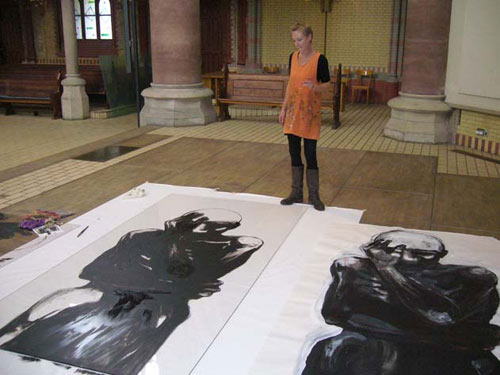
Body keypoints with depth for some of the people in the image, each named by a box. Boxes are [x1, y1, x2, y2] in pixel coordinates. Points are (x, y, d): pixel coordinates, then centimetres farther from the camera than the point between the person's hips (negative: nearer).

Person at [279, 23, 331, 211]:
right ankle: (296, 193, 20)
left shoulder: (320, 59, -9)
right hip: (293, 111, 5)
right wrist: (284, 108, 12)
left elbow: (326, 85, -4)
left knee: (310, 154, -3)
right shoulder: (293, 57, 7)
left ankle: (314, 195, 11)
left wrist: (315, 87, -26)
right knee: (294, 152, 8)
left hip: (311, 111, -5)